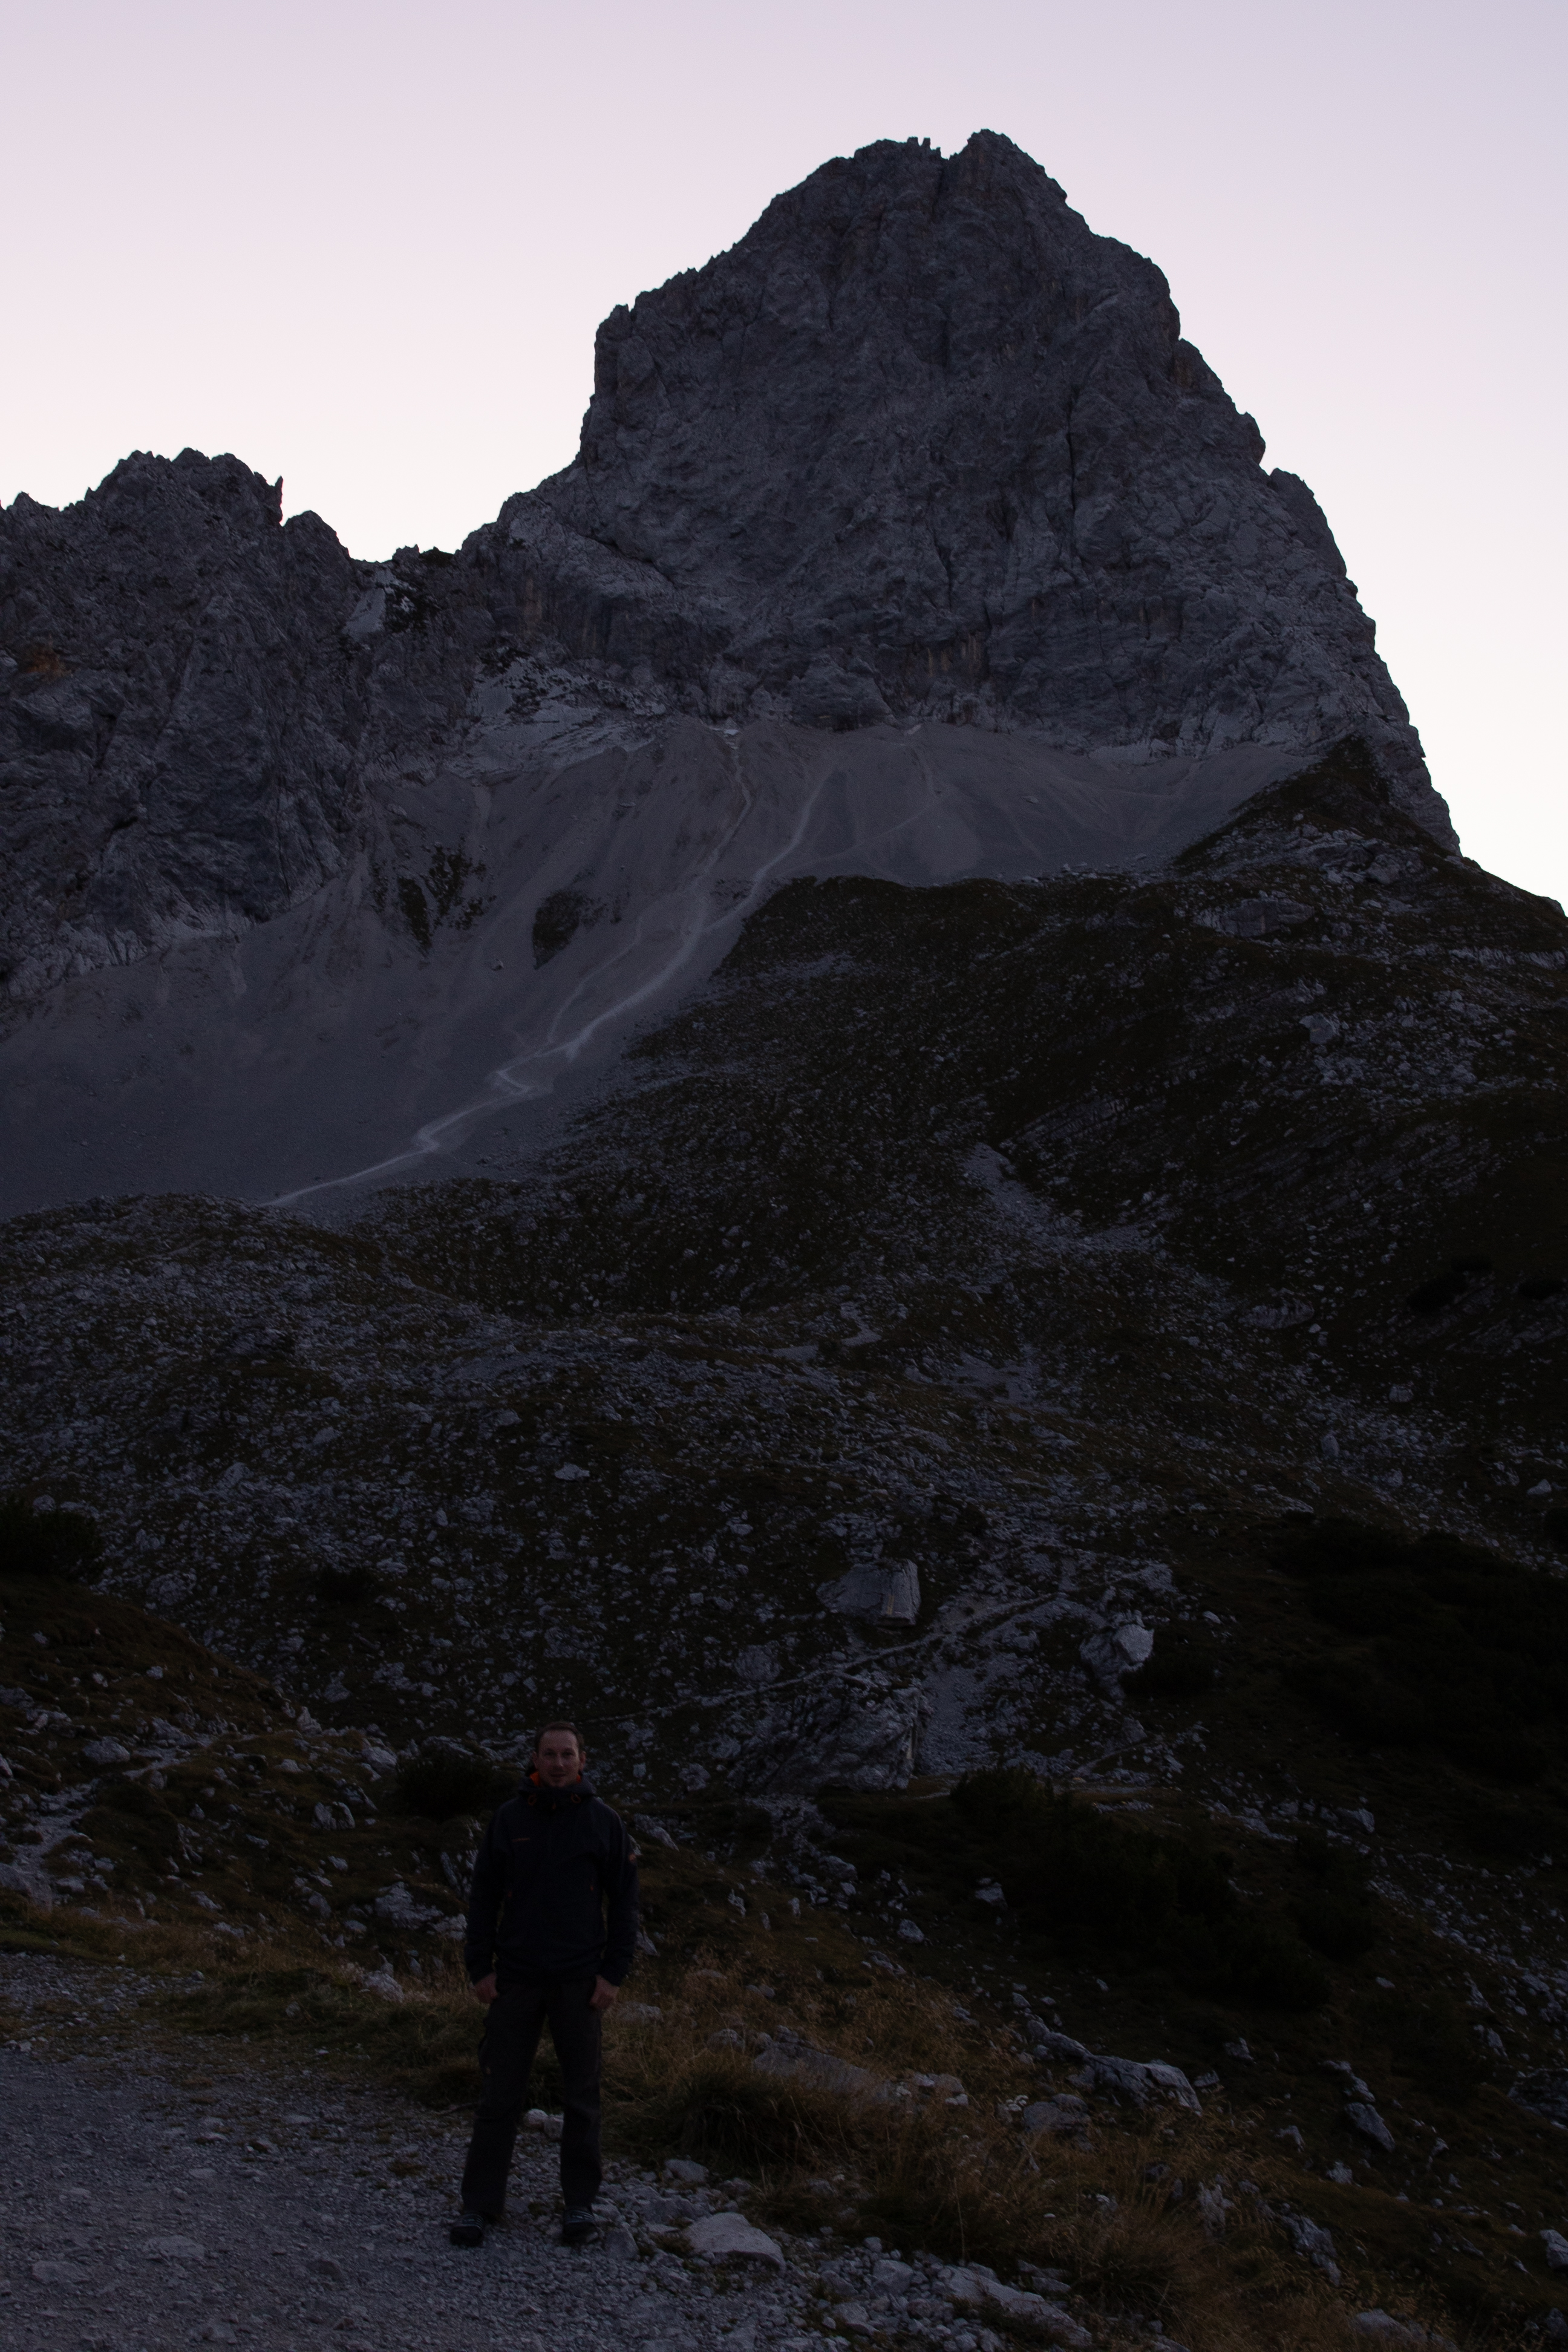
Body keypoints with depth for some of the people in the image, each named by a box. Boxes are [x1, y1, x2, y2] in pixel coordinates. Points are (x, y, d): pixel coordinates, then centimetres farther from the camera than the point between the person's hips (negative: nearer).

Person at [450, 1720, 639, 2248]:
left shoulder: (603, 1822, 1)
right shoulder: (510, 1820, 2)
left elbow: (624, 1902, 3)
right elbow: (483, 1897, 6)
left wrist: (613, 1972, -4)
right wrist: (479, 1967, -1)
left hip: (579, 1981, 0)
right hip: (516, 1977, 0)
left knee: (581, 2096, 6)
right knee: (499, 2094, 1)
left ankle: (580, 2203, 15)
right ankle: (479, 2202, 8)